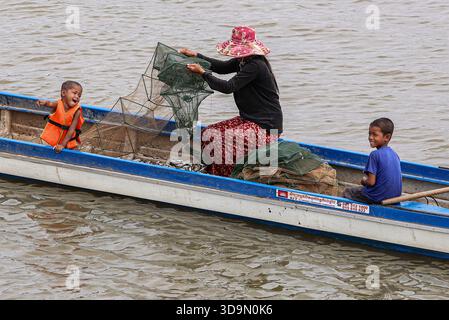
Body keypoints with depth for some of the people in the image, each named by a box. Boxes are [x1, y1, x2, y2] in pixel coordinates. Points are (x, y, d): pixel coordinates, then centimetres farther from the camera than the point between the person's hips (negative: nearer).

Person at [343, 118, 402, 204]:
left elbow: (371, 182, -20)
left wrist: (363, 181, 4)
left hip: (379, 197, -7)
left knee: (347, 192, 16)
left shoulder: (375, 155, -18)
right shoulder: (394, 154, 6)